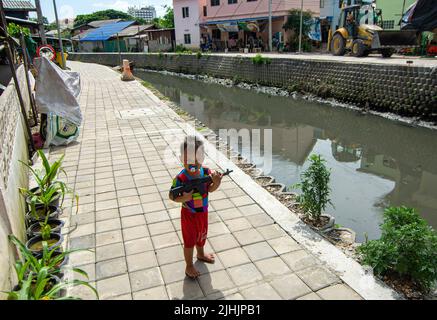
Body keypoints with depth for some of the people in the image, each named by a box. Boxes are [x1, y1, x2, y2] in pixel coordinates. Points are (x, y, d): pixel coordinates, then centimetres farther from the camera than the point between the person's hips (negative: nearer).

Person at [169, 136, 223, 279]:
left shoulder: (206, 172, -15)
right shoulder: (181, 178, -29)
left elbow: (210, 189, -6)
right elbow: (172, 196, -20)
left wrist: (216, 182, -26)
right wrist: (183, 198, -37)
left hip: (203, 212, 5)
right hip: (189, 214, -5)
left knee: (202, 235, 29)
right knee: (189, 240, 13)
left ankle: (201, 254, 57)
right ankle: (189, 266, 36)